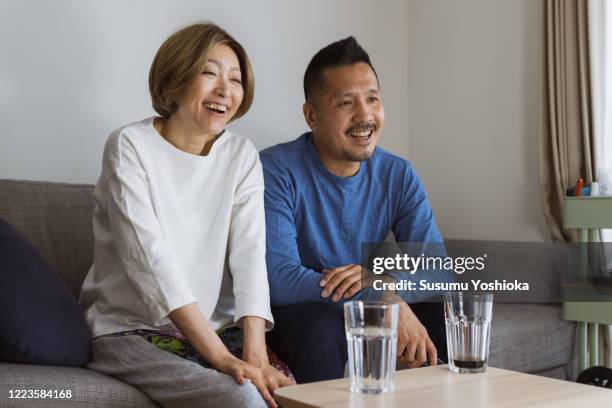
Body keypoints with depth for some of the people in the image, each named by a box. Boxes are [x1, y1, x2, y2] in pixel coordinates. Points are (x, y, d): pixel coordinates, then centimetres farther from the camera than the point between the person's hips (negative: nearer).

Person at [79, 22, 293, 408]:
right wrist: (220, 358, -27)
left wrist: (255, 354, -22)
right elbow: (150, 259, -19)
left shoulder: (242, 155, 4)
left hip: (218, 330, 5)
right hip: (132, 331, -4)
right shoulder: (131, 146, -9)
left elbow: (250, 254, -8)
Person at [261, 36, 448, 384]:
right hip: (295, 313, -4)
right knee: (321, 324, -35)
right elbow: (278, 279, -26)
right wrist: (386, 301, -31)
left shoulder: (399, 176, -2)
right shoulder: (276, 171, -17)